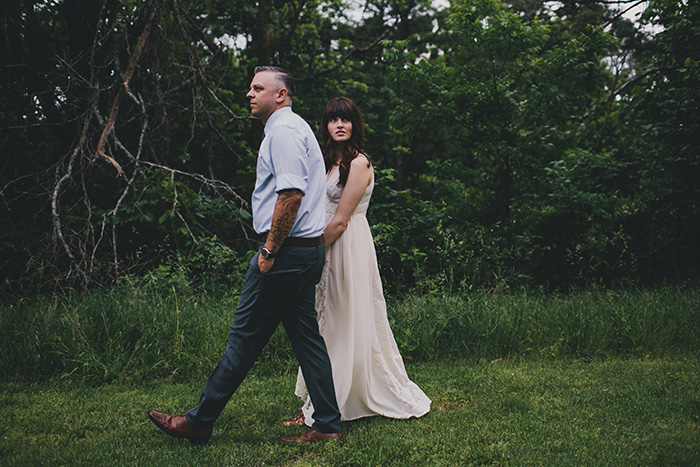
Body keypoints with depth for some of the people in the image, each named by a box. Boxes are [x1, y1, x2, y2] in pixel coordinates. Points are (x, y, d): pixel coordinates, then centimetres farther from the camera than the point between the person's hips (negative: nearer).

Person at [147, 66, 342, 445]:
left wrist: (270, 250, -20)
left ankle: (199, 422, 8)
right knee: (306, 338, 10)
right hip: (306, 250, 10)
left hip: (285, 251, -10)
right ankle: (327, 425, 14)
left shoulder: (283, 130, -12)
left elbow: (291, 194, -23)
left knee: (245, 337, -2)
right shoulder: (292, 128, 22)